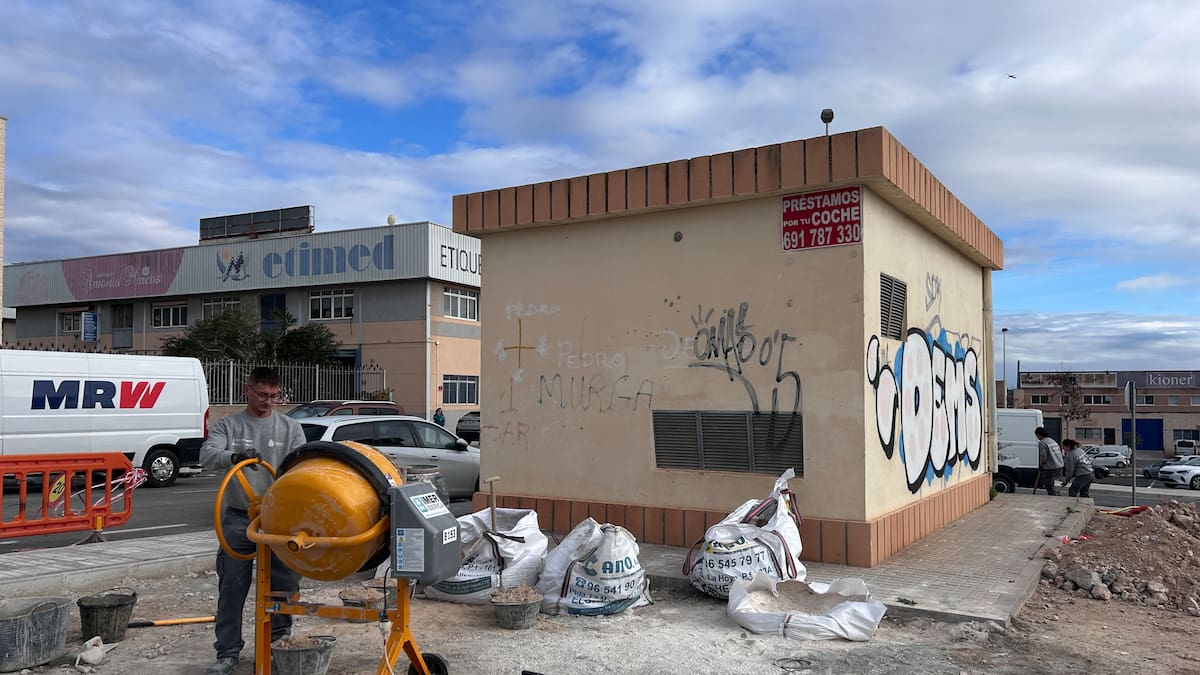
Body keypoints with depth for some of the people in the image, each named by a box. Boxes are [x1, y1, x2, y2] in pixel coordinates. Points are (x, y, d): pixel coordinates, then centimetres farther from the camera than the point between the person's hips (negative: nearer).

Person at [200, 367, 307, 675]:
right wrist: (234, 456, -32)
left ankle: (280, 643, 25)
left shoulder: (290, 427, 5)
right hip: (238, 519, 0)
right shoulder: (228, 425, 5)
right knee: (232, 588, 4)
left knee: (284, 585, 8)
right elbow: (207, 455, -11)